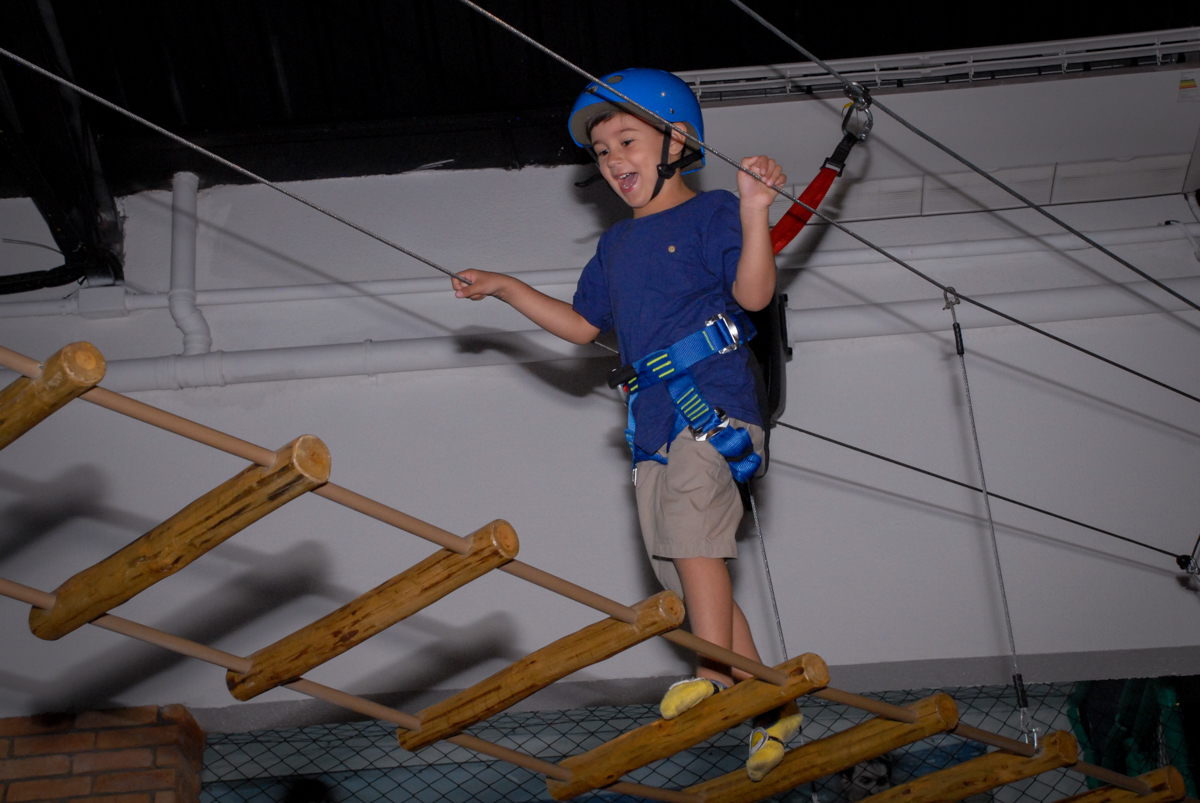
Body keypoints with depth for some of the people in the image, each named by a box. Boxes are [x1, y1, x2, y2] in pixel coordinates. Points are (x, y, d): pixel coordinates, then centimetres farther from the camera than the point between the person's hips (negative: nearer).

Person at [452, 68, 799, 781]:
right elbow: (583, 325, 30)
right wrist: (507, 289, 27)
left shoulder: (710, 213, 1)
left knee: (689, 523, -31)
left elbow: (753, 294, -13)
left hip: (714, 403, -7)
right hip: (654, 422, 7)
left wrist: (753, 215, -27)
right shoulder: (617, 244, 22)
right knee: (686, 576, 4)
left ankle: (717, 675, -33)